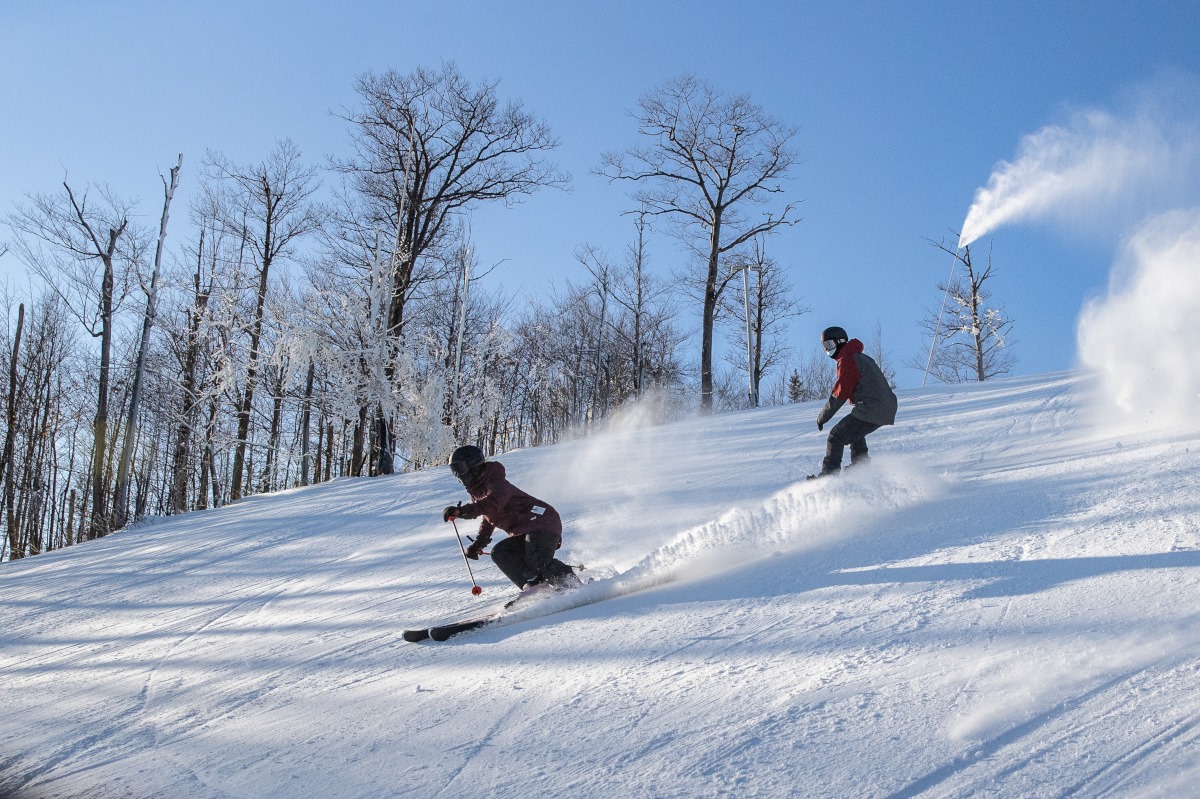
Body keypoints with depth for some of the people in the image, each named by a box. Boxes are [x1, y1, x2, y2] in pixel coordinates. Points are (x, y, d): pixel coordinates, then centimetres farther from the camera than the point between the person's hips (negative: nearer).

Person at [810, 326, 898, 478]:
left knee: (836, 436, -6)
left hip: (870, 410, -10)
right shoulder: (861, 357, 21)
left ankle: (829, 475, -10)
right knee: (854, 432, 34)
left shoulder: (847, 360, -10)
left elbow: (840, 393, -12)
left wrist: (823, 416, -6)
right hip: (887, 410, 10)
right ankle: (862, 466, 37)